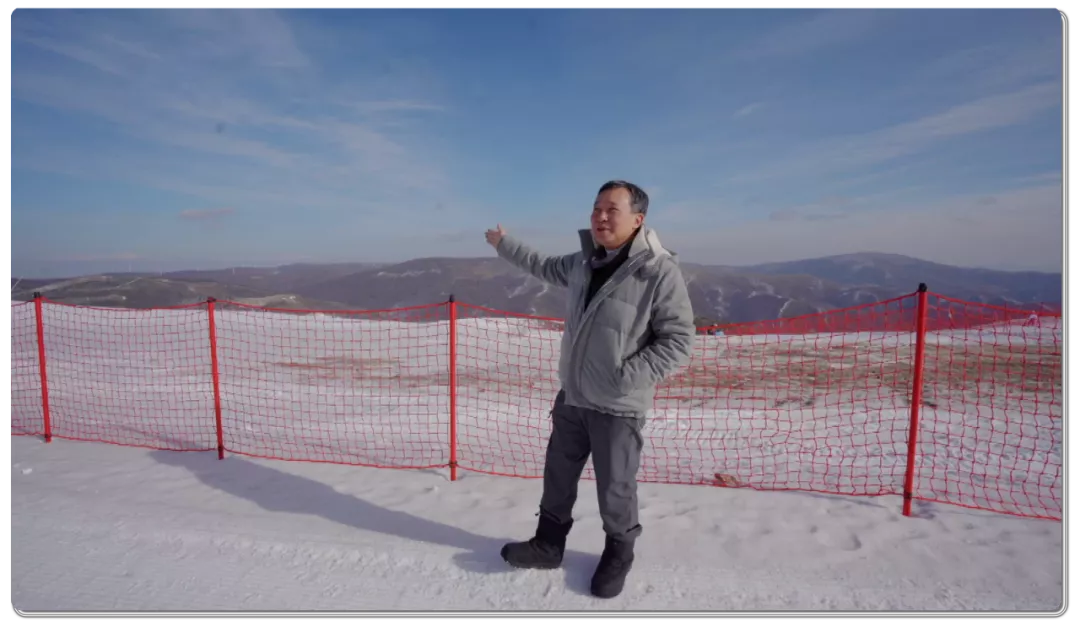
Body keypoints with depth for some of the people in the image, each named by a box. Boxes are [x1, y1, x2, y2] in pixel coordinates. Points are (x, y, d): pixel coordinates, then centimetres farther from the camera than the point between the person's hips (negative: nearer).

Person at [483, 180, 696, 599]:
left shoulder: (659, 271, -19)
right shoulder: (583, 262, 2)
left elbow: (679, 339, -16)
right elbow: (546, 267, 23)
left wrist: (630, 377, -23)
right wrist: (505, 246, 29)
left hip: (618, 406, -6)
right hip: (572, 396, 7)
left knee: (614, 489, 9)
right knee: (558, 476, 19)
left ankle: (618, 554, 37)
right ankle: (548, 544, 41)